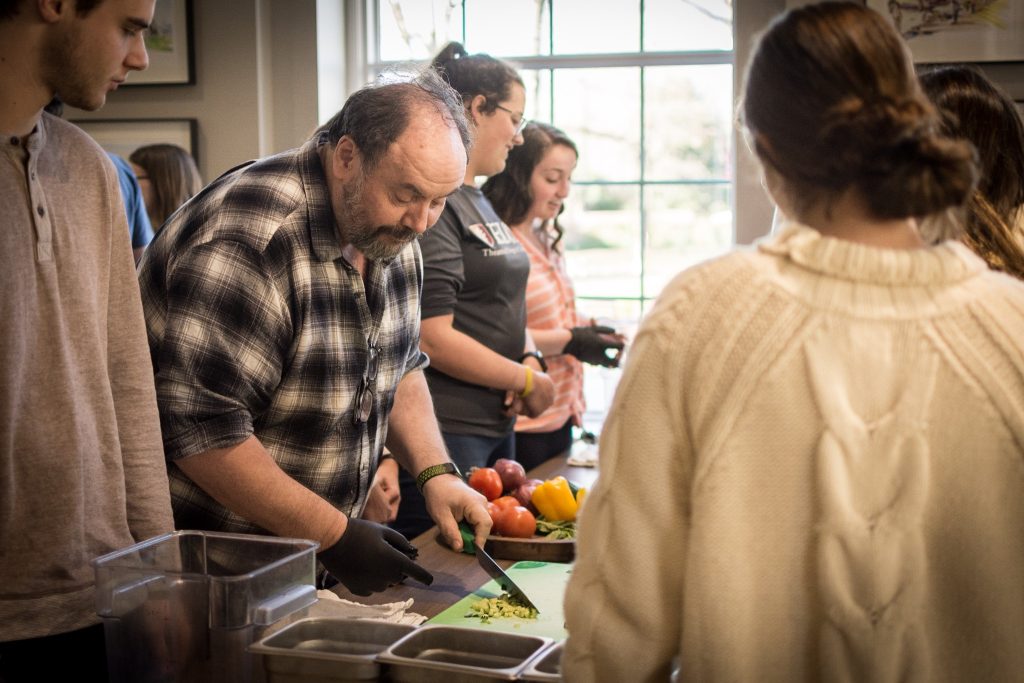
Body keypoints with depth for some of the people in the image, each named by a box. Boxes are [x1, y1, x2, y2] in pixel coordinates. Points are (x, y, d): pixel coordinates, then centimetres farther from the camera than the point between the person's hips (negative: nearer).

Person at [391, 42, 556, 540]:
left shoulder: (478, 201, 17)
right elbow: (431, 337, -21)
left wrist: (530, 360, -1)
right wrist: (527, 381, -11)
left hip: (495, 422, 10)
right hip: (443, 433, -10)